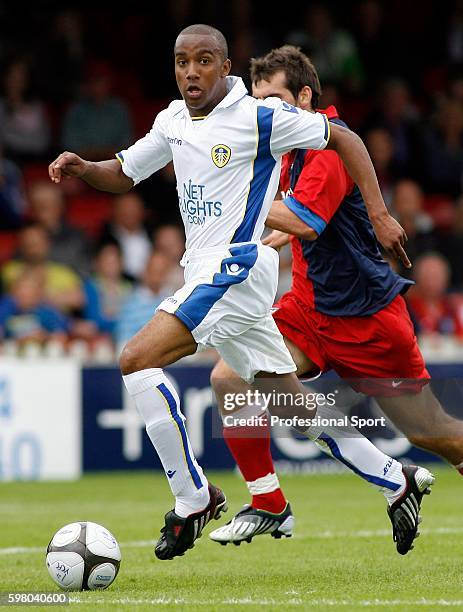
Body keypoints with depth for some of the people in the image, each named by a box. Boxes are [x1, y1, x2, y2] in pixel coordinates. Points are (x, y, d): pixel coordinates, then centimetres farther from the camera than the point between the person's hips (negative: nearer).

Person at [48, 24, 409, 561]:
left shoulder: (258, 116, -10)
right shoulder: (172, 121, 11)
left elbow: (343, 138, -3)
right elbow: (123, 174, 22)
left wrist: (379, 215, -8)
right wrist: (83, 169, 0)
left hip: (238, 266, -8)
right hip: (204, 271, 8)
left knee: (137, 361, -20)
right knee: (297, 409, 12)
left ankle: (192, 498, -13)